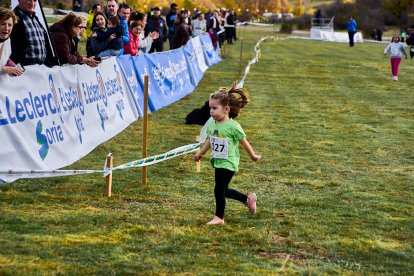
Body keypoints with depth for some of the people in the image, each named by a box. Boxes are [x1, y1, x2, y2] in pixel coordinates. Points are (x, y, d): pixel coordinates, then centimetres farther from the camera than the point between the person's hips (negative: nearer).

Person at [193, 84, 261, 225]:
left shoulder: (233, 127, -19)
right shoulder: (212, 125, 0)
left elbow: (244, 142, -6)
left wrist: (253, 156, 6)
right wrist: (200, 153, 24)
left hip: (228, 164, -7)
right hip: (217, 162, 7)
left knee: (219, 190, -5)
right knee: (223, 191, 14)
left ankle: (219, 217, 11)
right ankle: (248, 199, 34)